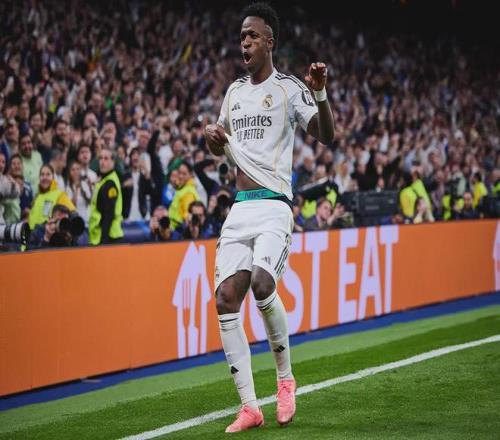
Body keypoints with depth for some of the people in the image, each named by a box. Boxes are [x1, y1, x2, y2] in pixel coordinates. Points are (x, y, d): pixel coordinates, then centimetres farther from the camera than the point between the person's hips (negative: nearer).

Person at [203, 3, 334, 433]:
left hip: (274, 205, -6)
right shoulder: (234, 91, 19)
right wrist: (214, 136, 9)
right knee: (226, 298, -7)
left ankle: (285, 378, -1)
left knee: (262, 285, -26)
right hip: (240, 208, 6)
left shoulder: (288, 87, 0)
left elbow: (327, 136, -10)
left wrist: (320, 93, -25)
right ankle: (249, 407, -2)